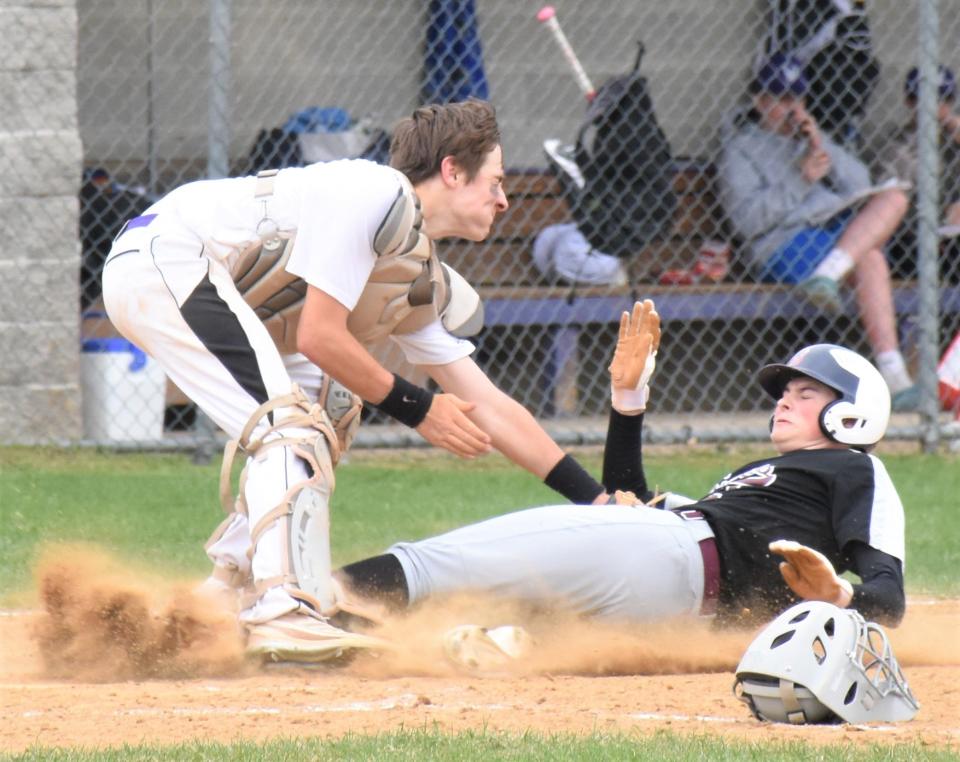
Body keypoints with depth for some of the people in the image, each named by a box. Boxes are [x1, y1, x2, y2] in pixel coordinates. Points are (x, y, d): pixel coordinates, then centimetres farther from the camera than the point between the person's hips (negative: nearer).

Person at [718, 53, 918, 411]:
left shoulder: (808, 136, 24)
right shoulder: (740, 147, 3)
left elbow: (859, 184, 11)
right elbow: (747, 217, -12)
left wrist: (823, 148, -5)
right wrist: (803, 178, -16)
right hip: (782, 248, -7)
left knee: (893, 197, -16)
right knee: (870, 258, -26)